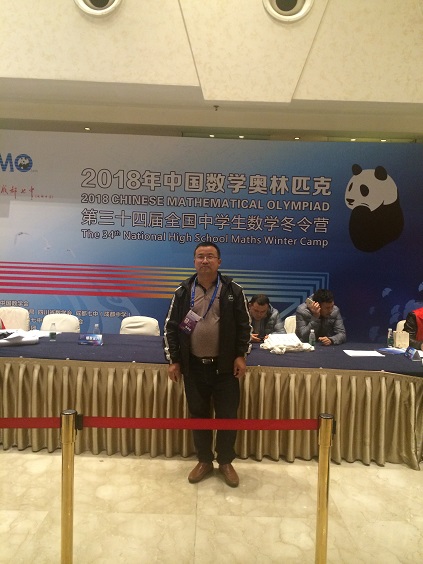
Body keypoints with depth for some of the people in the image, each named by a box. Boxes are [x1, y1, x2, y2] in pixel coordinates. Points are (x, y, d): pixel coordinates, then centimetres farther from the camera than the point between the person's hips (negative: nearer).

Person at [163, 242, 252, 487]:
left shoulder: (233, 290, -2)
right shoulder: (183, 292, 1)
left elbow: (244, 325, 1)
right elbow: (170, 327, 4)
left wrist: (241, 356, -5)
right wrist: (173, 361, 1)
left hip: (224, 366, -1)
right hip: (194, 366, 2)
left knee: (227, 415, 7)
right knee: (199, 414, 13)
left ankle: (226, 462, 29)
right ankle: (205, 461, 32)